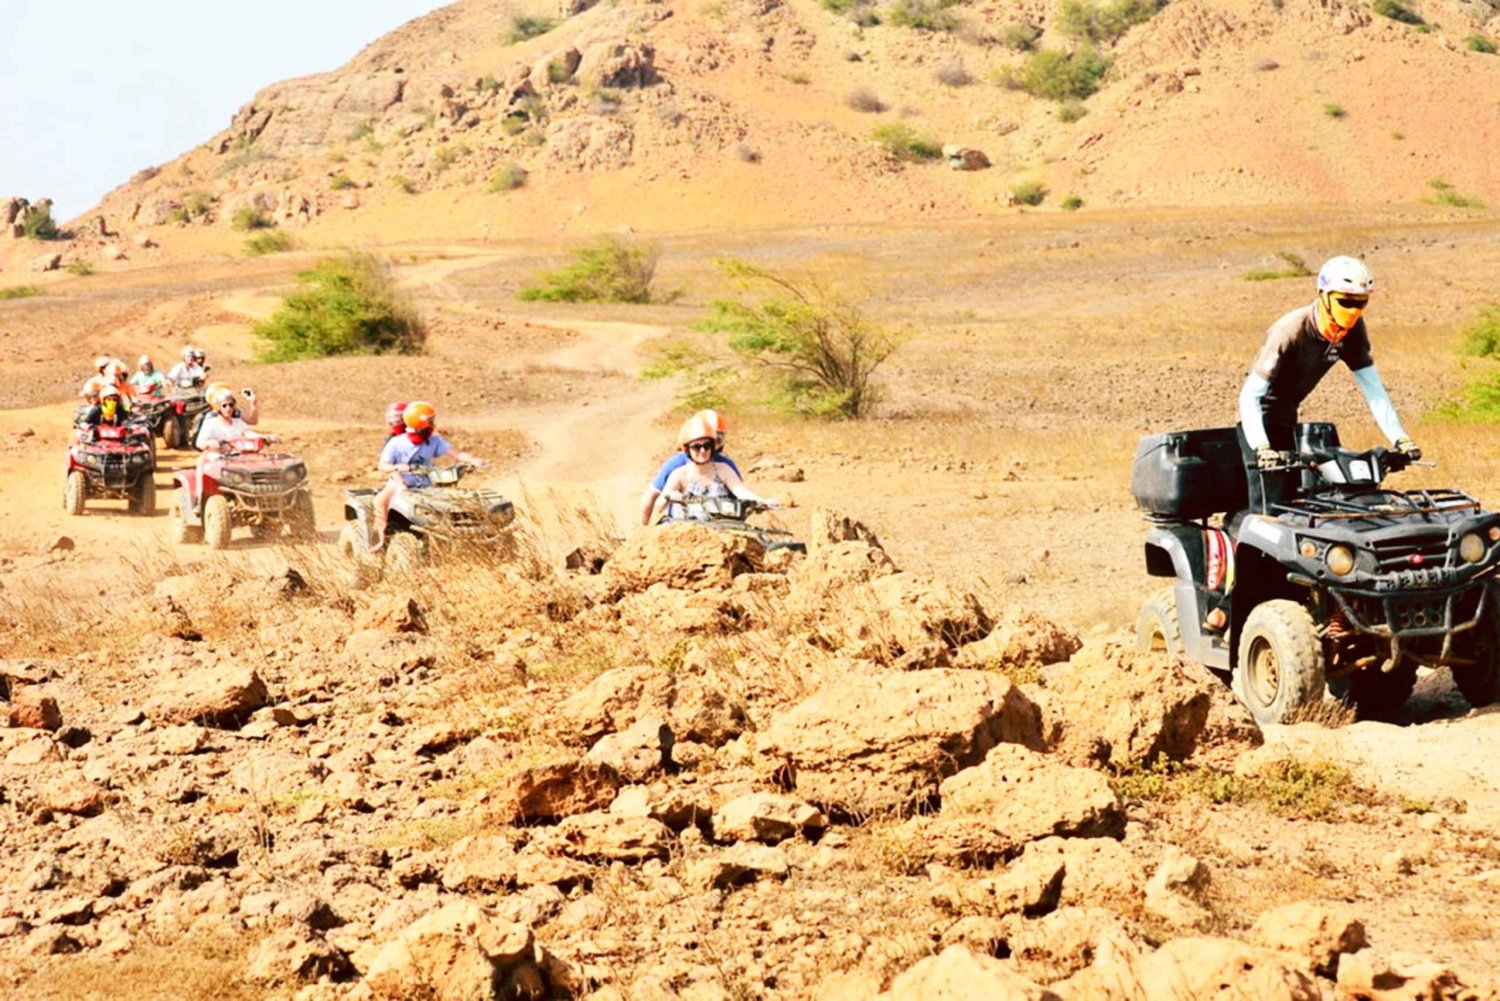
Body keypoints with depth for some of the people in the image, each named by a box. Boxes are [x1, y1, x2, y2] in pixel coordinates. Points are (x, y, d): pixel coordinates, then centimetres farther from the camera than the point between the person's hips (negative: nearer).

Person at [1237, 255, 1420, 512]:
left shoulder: (1352, 330, -9)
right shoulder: (1290, 332, -29)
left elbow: (1373, 388, -8)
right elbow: (1249, 395, -32)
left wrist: (1400, 438, -19)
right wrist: (1261, 448, -45)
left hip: (1286, 417, 8)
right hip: (1261, 416, -8)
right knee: (1270, 506, -17)